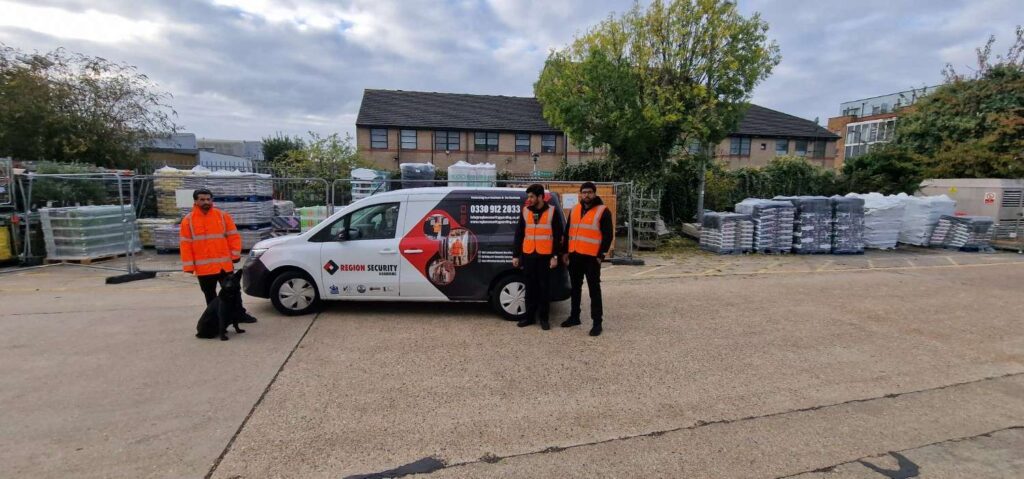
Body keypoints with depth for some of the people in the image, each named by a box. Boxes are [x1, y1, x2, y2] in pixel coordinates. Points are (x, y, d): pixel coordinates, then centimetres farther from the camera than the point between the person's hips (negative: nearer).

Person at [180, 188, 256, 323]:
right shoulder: (188, 220, 0)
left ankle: (241, 314, 20)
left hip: (224, 264, 0)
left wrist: (235, 254, -3)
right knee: (210, 295, 11)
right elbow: (185, 244, -1)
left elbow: (233, 236, 4)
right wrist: (189, 265, -5)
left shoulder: (223, 216, 2)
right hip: (203, 267, 0)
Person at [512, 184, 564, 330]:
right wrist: (515, 255, 6)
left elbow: (558, 236, -2)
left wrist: (555, 256, -7)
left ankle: (543, 318, 14)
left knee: (544, 287, 4)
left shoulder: (552, 212, -2)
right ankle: (530, 316, 19)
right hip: (528, 255, 3)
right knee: (530, 286, 9)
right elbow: (519, 234, 9)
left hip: (545, 256, -3)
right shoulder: (525, 211, 7)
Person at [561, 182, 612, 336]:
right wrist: (566, 251, 11)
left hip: (591, 257, -6)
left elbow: (607, 236, -7)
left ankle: (597, 322, 3)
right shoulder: (574, 210, 12)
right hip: (574, 255, 6)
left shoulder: (603, 211, -5)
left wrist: (601, 255, -12)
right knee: (575, 287, 15)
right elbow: (567, 231, 16)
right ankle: (574, 317, 27)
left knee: (594, 289, -3)